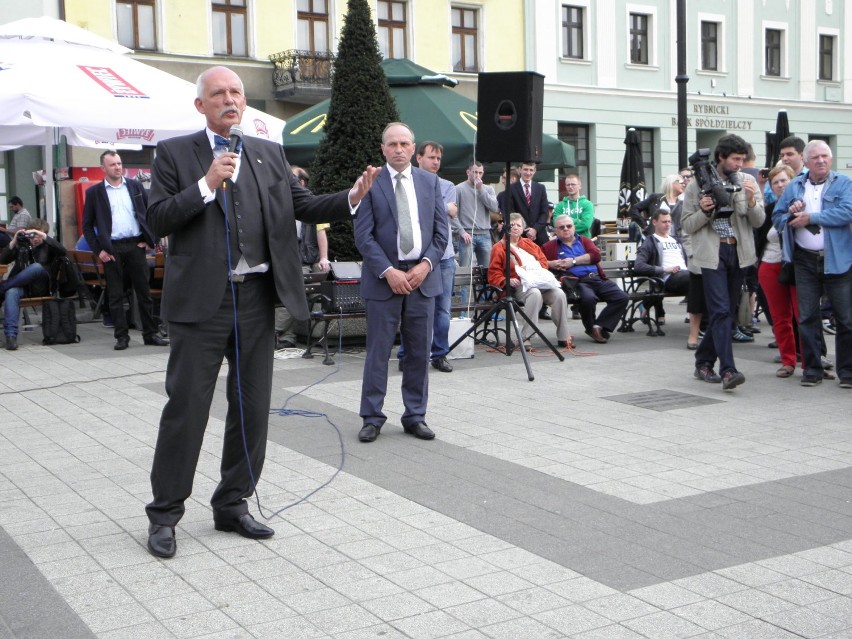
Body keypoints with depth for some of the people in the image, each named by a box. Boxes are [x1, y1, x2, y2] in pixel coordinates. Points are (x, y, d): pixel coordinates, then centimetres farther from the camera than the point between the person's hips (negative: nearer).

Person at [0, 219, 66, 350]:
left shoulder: (48, 246, 10)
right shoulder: (21, 245, 14)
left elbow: (63, 252, -11)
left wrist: (44, 237, -18)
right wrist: (13, 242, -12)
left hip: (40, 287, -1)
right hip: (20, 286, 1)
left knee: (37, 267, -33)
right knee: (11, 292, -35)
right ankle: (11, 335, -45)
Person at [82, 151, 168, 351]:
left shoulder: (135, 186, 8)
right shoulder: (94, 193, 4)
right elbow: (87, 225, 5)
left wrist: (150, 240, 3)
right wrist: (98, 250, -3)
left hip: (135, 245, 1)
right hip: (111, 249, -1)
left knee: (144, 291, 4)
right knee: (115, 295, 2)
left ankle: (151, 334, 10)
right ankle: (121, 336, 8)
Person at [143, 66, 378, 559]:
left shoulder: (270, 155, 12)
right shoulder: (175, 153, 1)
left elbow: (304, 205, 10)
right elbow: (157, 220, -6)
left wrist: (352, 198, -6)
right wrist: (207, 184, -15)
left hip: (257, 297, 4)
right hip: (202, 299, -4)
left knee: (253, 408, 10)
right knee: (186, 408, -1)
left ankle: (233, 505, 24)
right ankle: (165, 514, 12)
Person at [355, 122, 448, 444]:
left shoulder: (430, 181, 9)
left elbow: (441, 230, 8)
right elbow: (363, 235, -6)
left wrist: (426, 264, -6)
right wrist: (388, 271, -14)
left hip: (423, 276, 3)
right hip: (383, 277, -3)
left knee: (419, 352, 8)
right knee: (378, 352, 1)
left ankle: (415, 416, 18)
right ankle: (372, 417, 11)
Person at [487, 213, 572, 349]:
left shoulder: (529, 243, 29)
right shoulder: (499, 248, 11)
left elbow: (543, 260, 27)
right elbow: (494, 274, 3)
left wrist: (538, 269, 3)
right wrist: (508, 281, -16)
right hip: (519, 286, -5)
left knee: (559, 294, -26)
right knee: (535, 294, -39)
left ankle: (564, 337, -18)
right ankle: (524, 338, -37)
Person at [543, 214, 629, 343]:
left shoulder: (584, 240, 24)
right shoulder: (551, 246, 17)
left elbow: (596, 255, 6)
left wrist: (574, 261, -1)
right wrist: (550, 264, -9)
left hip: (598, 279, 4)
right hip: (577, 282, -4)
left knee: (622, 298, -16)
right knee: (588, 298, -37)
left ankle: (600, 326, -9)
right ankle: (591, 328, -9)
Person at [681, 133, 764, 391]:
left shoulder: (747, 181, 6)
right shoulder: (698, 184, -1)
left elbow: (758, 221, 2)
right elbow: (687, 225, 0)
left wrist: (751, 200, -16)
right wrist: (704, 211, -17)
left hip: (739, 253, 4)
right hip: (712, 253, -4)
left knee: (728, 312, 10)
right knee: (721, 311, -13)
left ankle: (703, 362, 23)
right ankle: (727, 370, -17)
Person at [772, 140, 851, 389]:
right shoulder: (794, 187, 13)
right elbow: (777, 219, 12)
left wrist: (811, 217, -13)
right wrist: (791, 214, -9)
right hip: (805, 260, 3)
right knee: (807, 317, 5)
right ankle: (812, 369, 14)